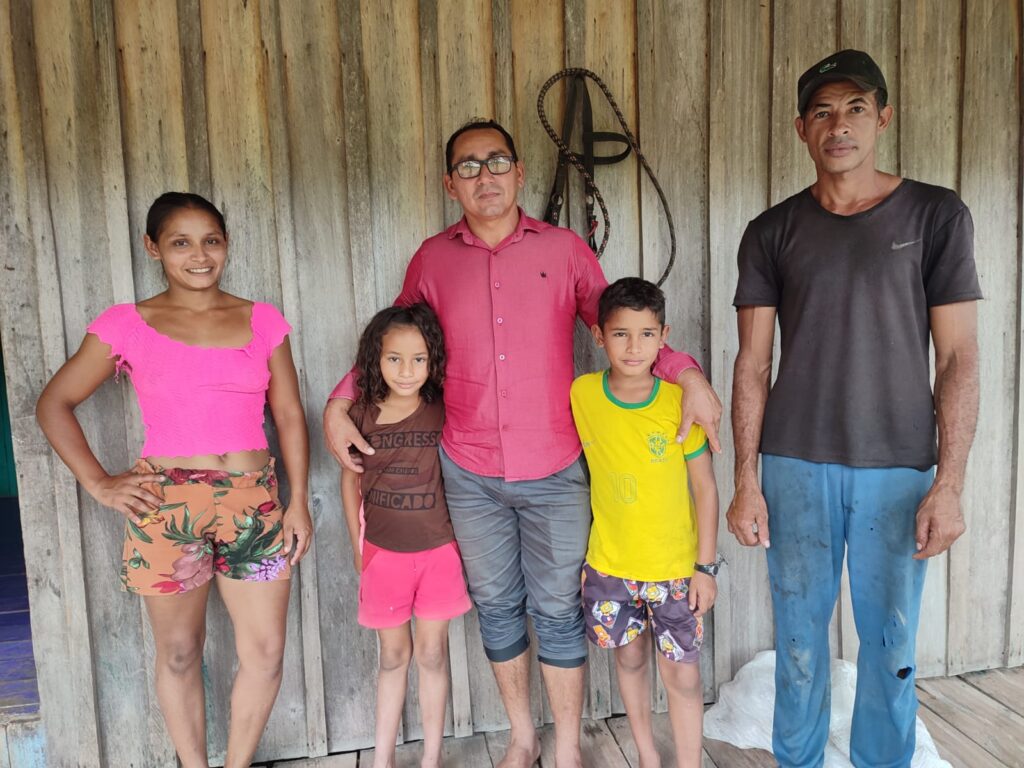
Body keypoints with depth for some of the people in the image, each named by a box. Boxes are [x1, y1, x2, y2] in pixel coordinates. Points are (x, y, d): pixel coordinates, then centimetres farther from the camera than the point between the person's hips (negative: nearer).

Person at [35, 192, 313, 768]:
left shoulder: (262, 321, 5)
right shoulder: (127, 325, 1)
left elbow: (290, 416, 7)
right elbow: (55, 403, 7)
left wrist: (298, 502, 1)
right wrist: (98, 483, -3)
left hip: (255, 504, 2)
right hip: (167, 508, -1)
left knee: (266, 653, 5)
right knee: (179, 655, 13)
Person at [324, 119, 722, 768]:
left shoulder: (564, 250, 0)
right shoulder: (432, 260, 4)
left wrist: (688, 374, -11)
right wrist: (340, 404, 3)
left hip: (555, 472, -1)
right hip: (470, 475, 2)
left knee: (557, 611, 8)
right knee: (496, 606, 16)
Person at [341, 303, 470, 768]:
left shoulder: (443, 412, -10)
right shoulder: (362, 415, -7)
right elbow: (350, 480, 3)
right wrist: (357, 546, 5)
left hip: (438, 551, -1)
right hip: (383, 553, 1)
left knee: (432, 654, 11)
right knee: (393, 655, 15)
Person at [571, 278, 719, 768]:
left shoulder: (679, 401, -13)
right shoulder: (581, 394, -9)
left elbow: (705, 488, -6)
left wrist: (706, 566, -5)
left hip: (675, 566, -2)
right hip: (609, 563, 2)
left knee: (682, 674, 6)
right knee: (629, 659, 20)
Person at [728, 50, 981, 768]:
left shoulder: (936, 216, 2)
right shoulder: (772, 232, 4)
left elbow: (958, 358, -1)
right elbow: (753, 366, 2)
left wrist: (950, 482, -8)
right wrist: (746, 481, -3)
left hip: (899, 468, 0)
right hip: (796, 465, 1)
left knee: (891, 643, 9)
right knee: (799, 637, 10)